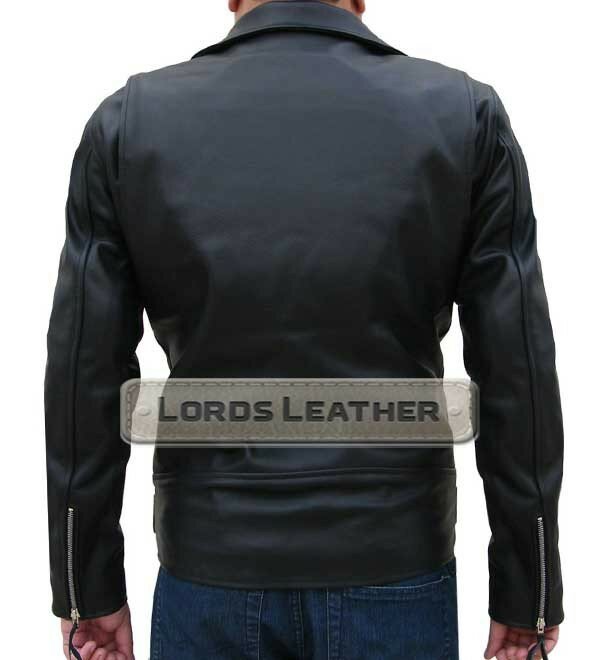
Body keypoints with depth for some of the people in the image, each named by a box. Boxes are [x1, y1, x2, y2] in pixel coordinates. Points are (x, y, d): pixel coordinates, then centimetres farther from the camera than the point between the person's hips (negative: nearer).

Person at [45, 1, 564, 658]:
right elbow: (519, 379, -8)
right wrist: (528, 594, 3)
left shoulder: (129, 121, -4)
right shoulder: (466, 115, -6)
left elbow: (85, 377, -5)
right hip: (394, 576, 0)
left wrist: (91, 587, 5)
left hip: (211, 577, 1)